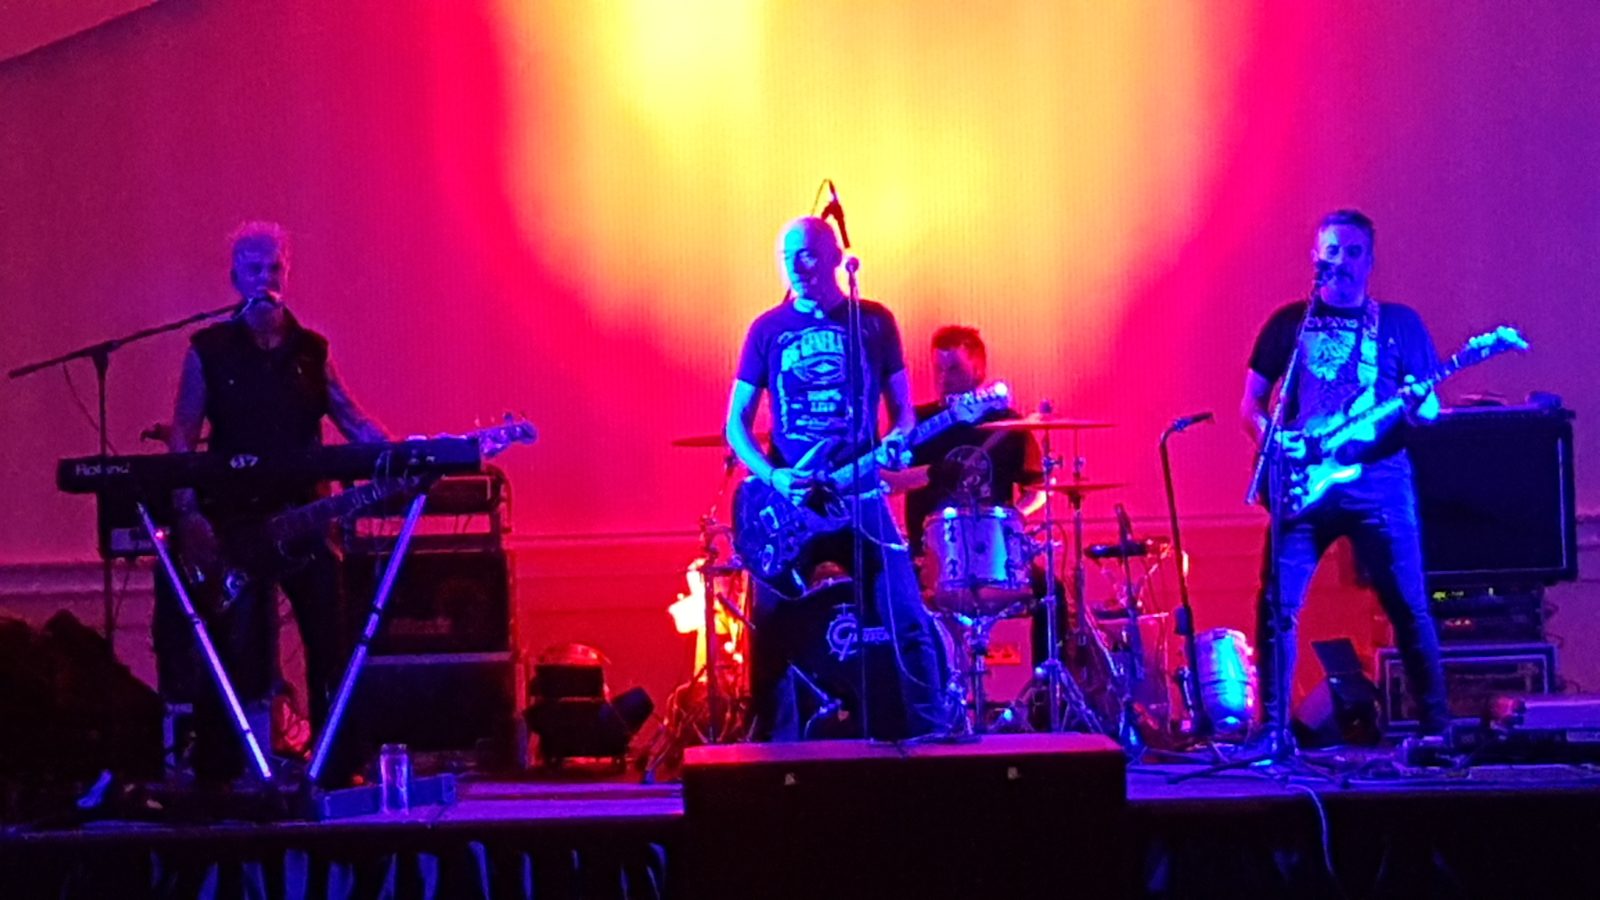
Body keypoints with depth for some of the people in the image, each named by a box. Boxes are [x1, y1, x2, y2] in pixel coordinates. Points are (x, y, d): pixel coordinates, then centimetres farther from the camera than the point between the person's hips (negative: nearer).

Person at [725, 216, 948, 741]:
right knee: (774, 631, -1)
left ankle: (930, 737, 2)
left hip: (861, 494, 0)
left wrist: (899, 438, -14)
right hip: (788, 500, 0)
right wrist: (771, 476, -12)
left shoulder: (874, 322, 6)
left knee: (908, 620, -7)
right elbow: (736, 422, 5)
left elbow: (902, 406, 10)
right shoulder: (768, 330, 5)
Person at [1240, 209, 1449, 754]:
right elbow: (1251, 402, 14)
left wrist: (1419, 407, -16)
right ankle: (1273, 728, 1)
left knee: (1408, 607, -3)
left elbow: (1430, 408, 8)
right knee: (1276, 604, -7)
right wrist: (1270, 440, -5)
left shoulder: (1399, 324, 10)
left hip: (1378, 477, -1)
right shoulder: (1289, 322, 13)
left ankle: (1436, 725, 7)